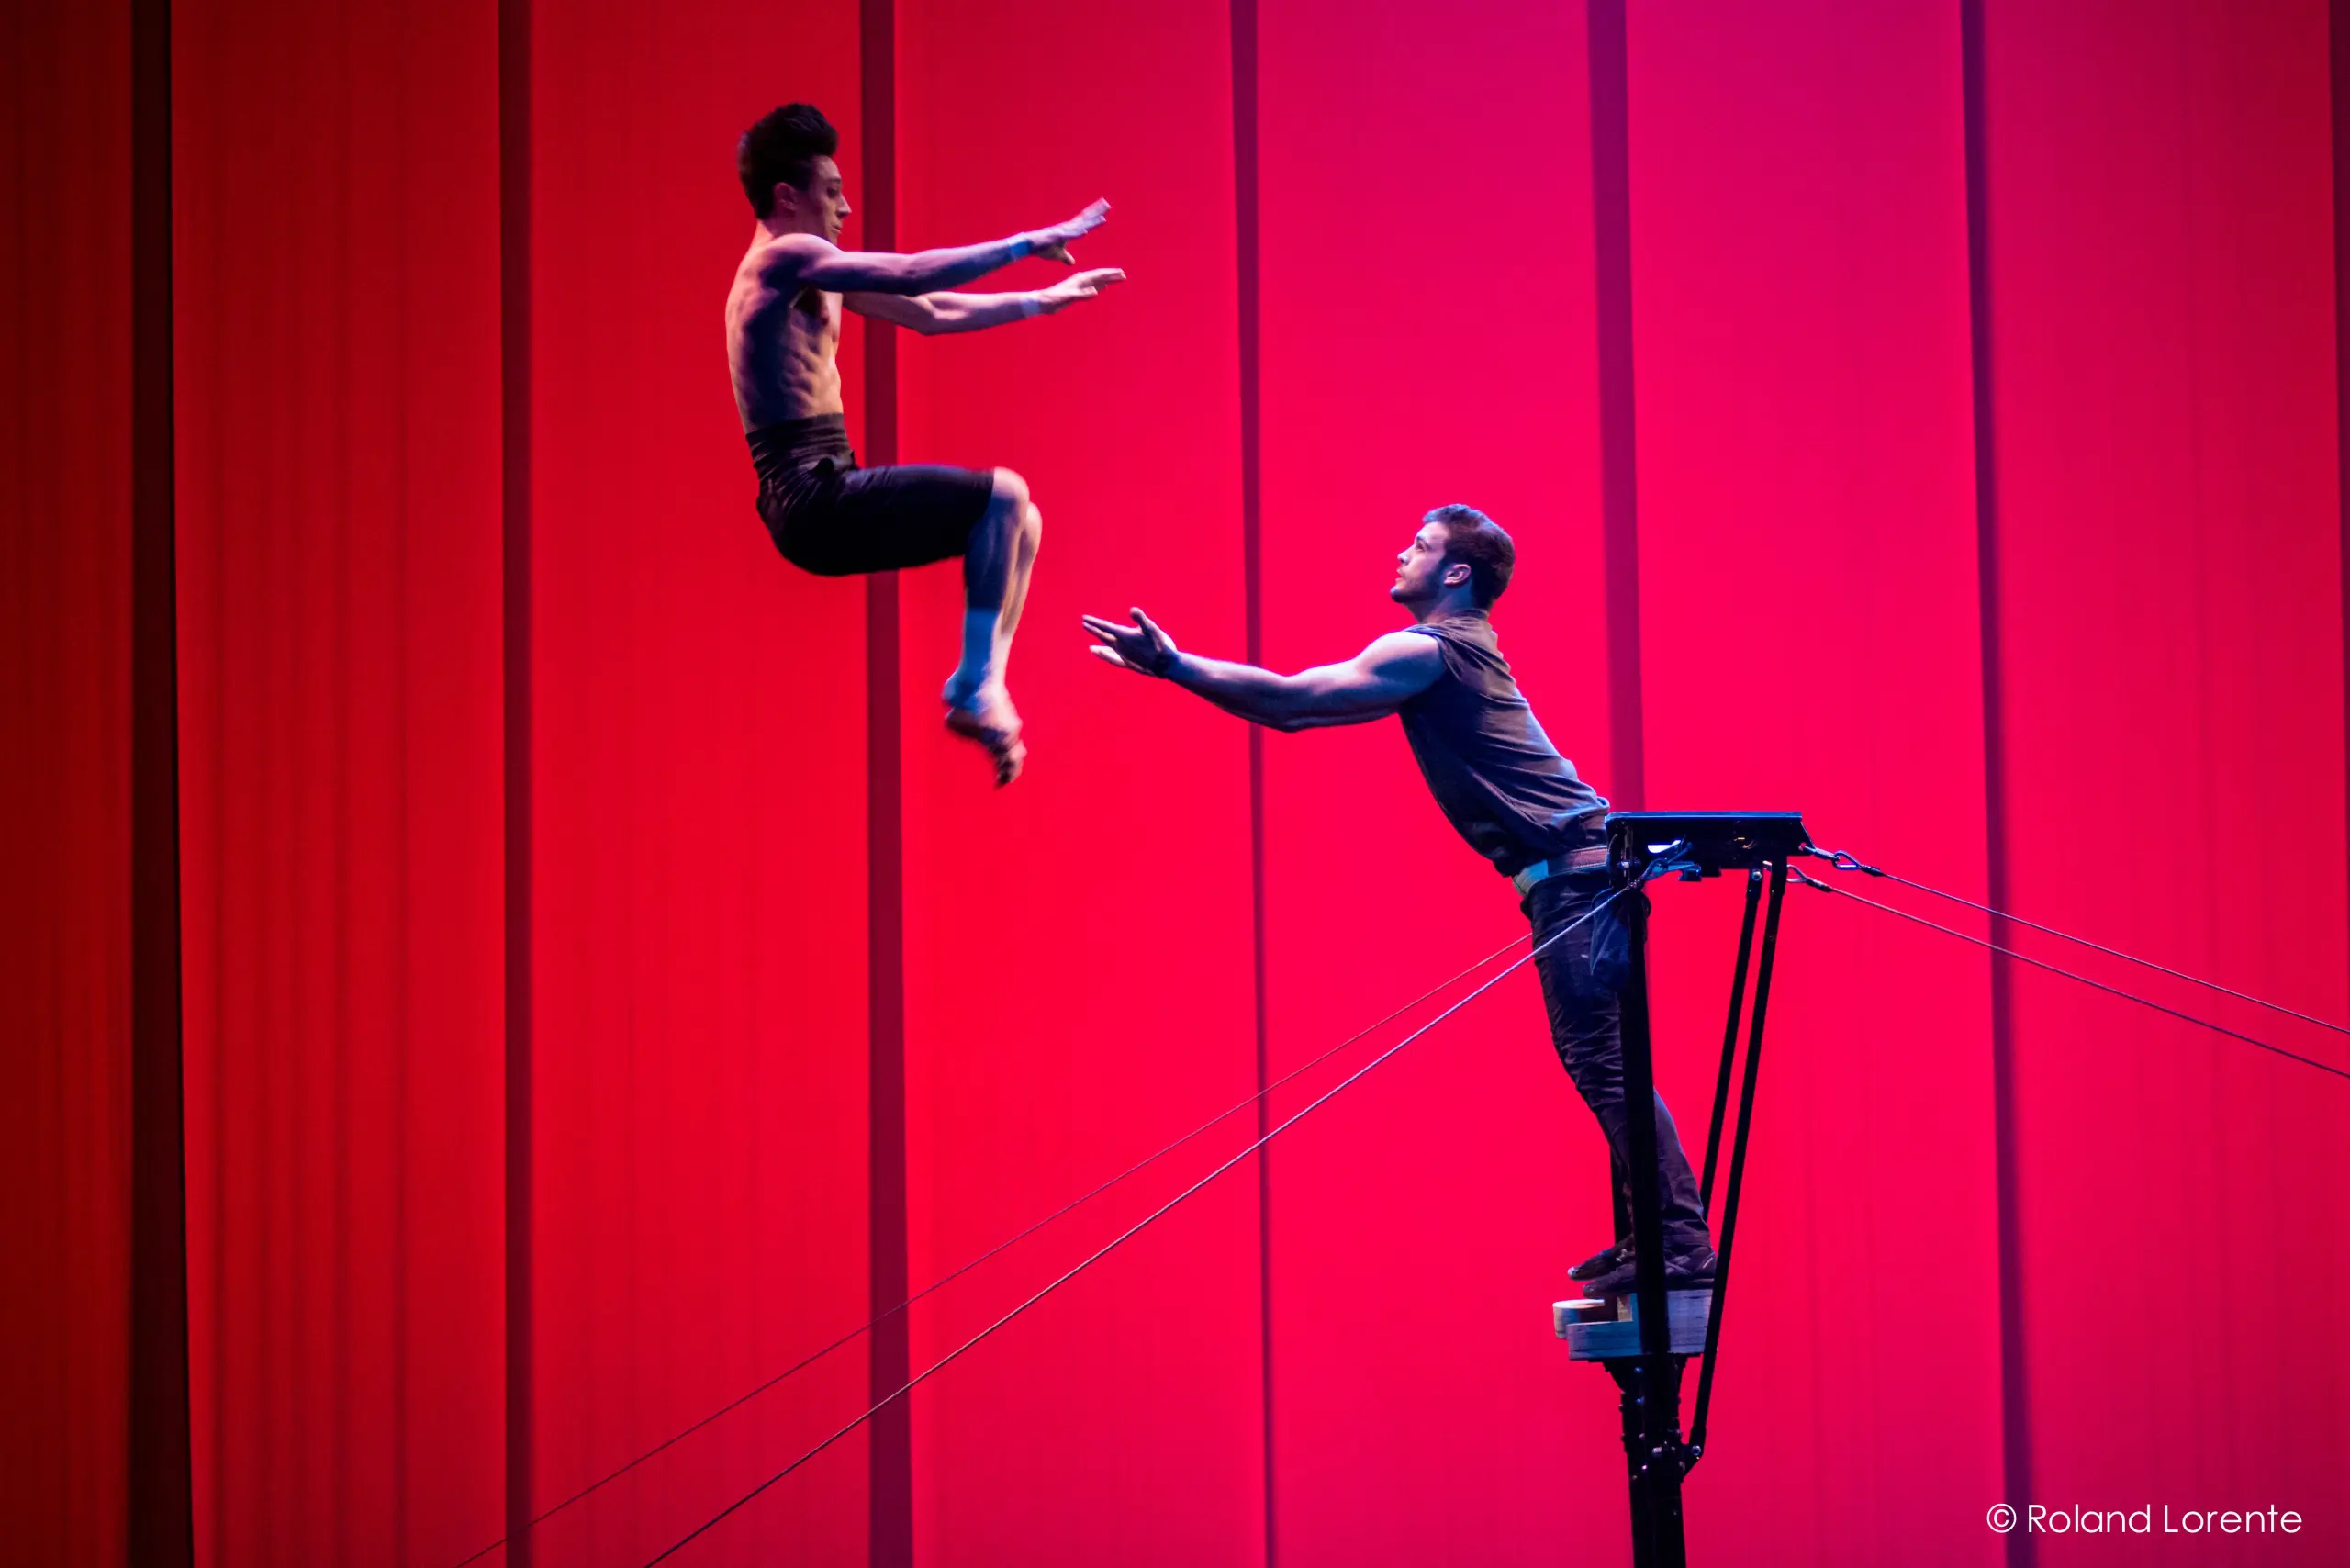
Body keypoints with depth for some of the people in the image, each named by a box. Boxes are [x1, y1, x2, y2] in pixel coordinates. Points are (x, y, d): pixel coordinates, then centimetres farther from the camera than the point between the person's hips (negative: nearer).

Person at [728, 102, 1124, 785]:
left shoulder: (810, 273, 19)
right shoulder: (783, 258, -11)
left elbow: (930, 313, 24)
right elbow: (912, 276, -20)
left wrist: (1041, 300, 22)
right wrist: (1024, 244, -14)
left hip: (826, 498, 10)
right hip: (815, 503, -10)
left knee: (1019, 517, 9)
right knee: (1001, 497, -14)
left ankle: (987, 689, 0)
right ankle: (973, 690, -14)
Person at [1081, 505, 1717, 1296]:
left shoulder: (1428, 651, -8)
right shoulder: (1444, 656, 23)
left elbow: (1292, 698, -15)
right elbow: (1300, 710, 26)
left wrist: (1174, 665, -12)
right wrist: (1182, 667, 24)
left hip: (1574, 872, -10)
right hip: (1576, 878, 10)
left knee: (1605, 1063, -12)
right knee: (1602, 1066, 11)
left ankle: (1681, 1246, -15)